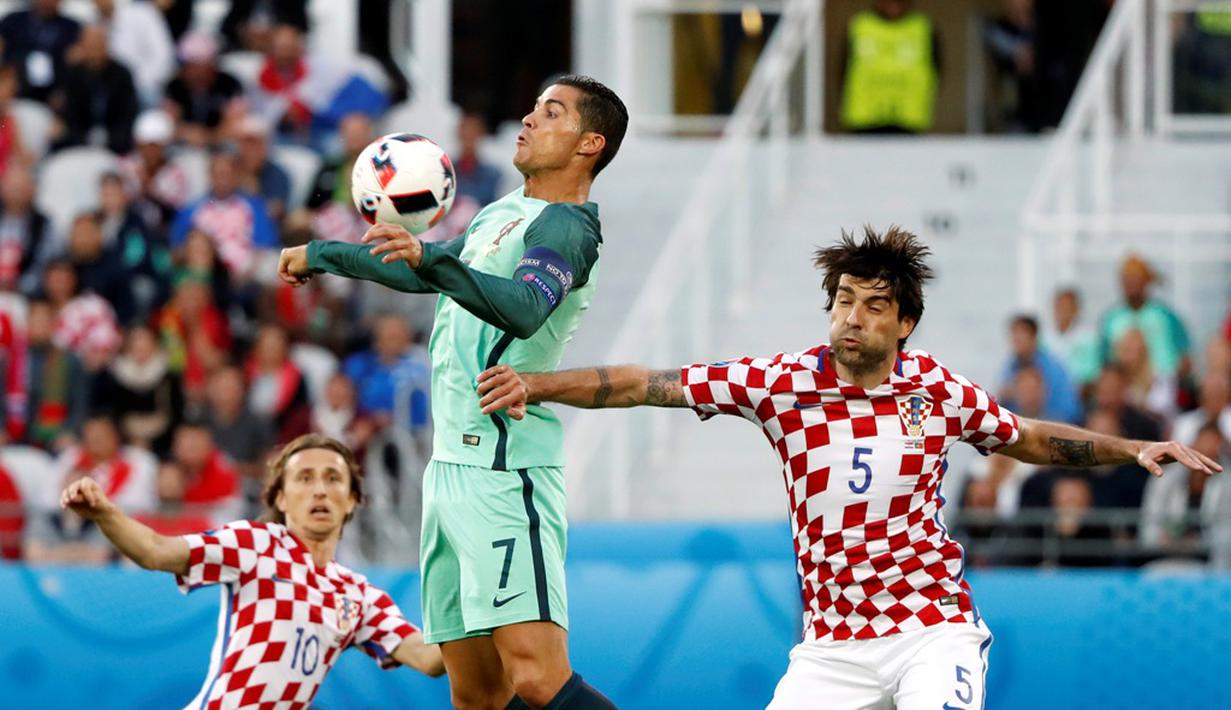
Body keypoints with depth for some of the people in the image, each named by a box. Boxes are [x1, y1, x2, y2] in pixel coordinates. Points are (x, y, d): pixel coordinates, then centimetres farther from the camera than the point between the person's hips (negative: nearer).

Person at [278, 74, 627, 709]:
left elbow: (524, 308, -29)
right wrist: (323, 254, 48)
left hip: (504, 472, -9)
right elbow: (423, 272, 39)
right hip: (452, 463, 9)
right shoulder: (503, 213, 21)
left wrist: (432, 259, -42)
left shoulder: (566, 228, -8)